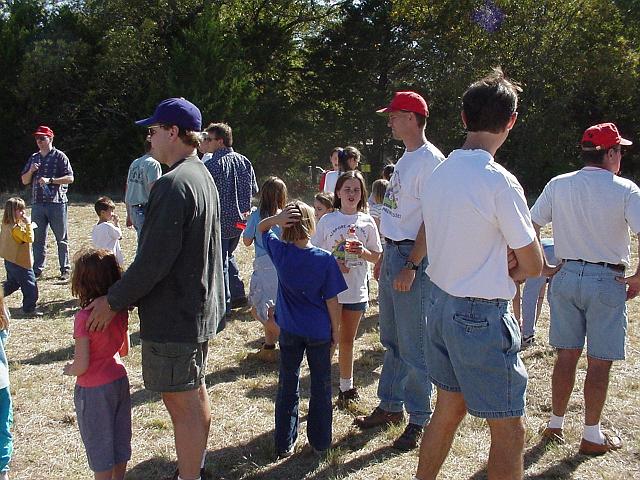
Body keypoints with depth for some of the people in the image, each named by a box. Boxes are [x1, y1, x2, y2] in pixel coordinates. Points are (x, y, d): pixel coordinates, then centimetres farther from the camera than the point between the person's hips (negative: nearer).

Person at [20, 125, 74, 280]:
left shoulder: (59, 156, -1)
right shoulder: (33, 158, 15)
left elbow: (70, 178, -8)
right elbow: (24, 181, 17)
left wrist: (50, 180, -17)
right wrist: (31, 171, -3)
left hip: (57, 203, -5)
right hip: (37, 204, 5)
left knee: (61, 239, 1)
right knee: (38, 239, 7)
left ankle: (65, 270, 8)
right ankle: (37, 270, 14)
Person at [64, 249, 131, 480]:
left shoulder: (85, 317, -23)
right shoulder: (120, 311, -5)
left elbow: (81, 365, -21)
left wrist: (69, 369, -1)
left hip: (94, 389, -6)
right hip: (120, 381, 6)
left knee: (100, 447, 10)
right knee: (120, 441, 20)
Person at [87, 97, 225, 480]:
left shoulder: (173, 183, -22)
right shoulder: (203, 177, 11)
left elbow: (153, 260, -25)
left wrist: (114, 301, -13)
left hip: (173, 318, -10)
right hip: (202, 308, 11)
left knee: (182, 404, 0)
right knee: (195, 392, 21)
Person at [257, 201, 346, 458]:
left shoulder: (280, 252, -12)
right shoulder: (325, 259, -17)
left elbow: (262, 228, 8)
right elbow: (332, 301, -11)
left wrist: (277, 218, -13)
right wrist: (335, 330, 2)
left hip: (290, 331, 2)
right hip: (319, 331, -2)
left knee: (288, 386, 14)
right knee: (321, 386, 14)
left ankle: (284, 444, 21)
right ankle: (320, 442, 24)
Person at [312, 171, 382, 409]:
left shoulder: (367, 221, 2)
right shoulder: (327, 221, -4)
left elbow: (377, 256, 7)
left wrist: (363, 252, -14)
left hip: (356, 290, 3)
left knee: (347, 340, 16)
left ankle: (347, 387, 28)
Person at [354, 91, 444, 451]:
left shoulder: (430, 160, -15)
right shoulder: (405, 159, 15)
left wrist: (411, 267, -22)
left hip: (414, 257, -10)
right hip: (393, 252, 10)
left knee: (413, 346, -2)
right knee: (392, 340, 17)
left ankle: (420, 420, 10)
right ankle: (391, 406, 30)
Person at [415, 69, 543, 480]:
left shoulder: (439, 173, 4)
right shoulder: (500, 182, -19)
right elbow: (533, 265, -11)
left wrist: (493, 276, 1)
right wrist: (508, 276, 7)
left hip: (442, 304, 8)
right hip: (483, 317, -8)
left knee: (448, 410, 21)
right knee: (510, 430, 5)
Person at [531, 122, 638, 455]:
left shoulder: (558, 185, 1)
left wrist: (543, 267, 9)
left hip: (565, 276, 4)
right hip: (606, 281, -4)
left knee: (566, 355, 15)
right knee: (599, 362, 6)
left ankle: (556, 424, 25)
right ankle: (592, 436, 15)